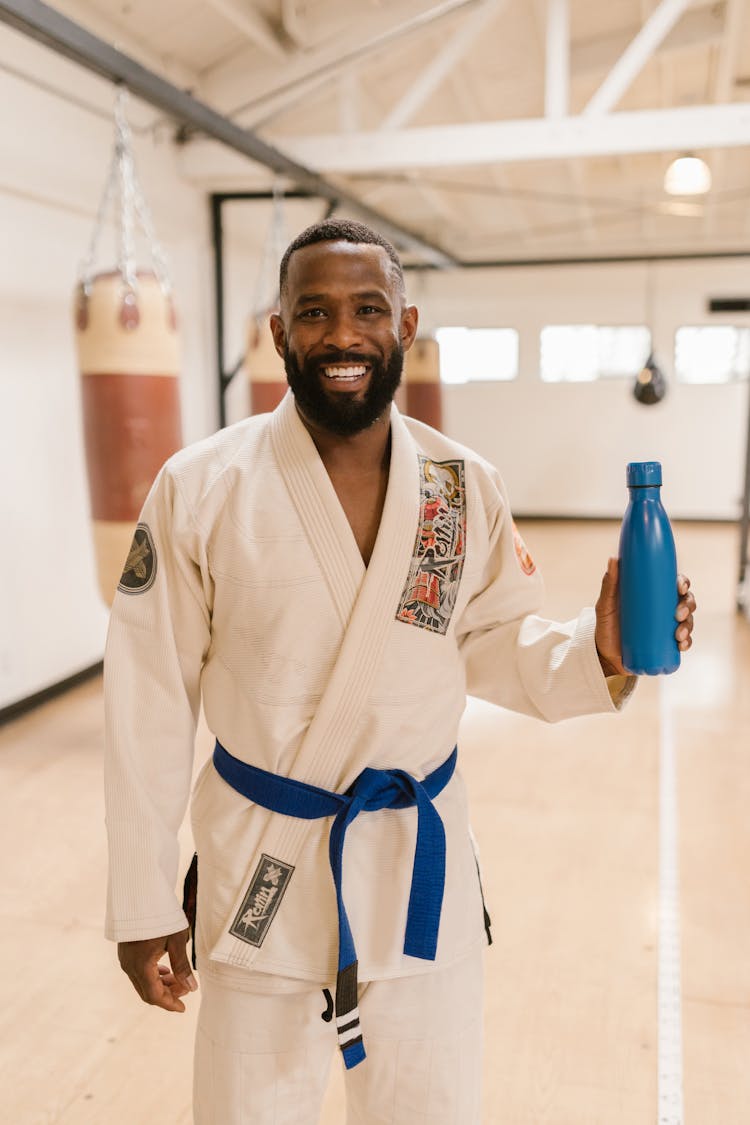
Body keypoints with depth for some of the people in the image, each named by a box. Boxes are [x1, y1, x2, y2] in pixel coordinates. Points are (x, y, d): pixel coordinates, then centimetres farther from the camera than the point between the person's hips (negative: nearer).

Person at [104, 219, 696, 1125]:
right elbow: (151, 702, -9)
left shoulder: (469, 487, -5)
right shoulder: (199, 488, -13)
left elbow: (491, 643, 5)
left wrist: (596, 655, -16)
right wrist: (142, 902, -4)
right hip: (261, 865, -2)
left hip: (420, 856, 3)